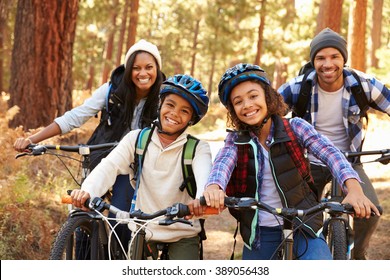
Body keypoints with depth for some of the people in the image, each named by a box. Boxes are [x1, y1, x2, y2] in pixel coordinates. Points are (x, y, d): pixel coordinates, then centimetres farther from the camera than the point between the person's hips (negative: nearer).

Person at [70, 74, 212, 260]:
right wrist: (87, 190, -37)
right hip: (142, 230, 1)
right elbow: (109, 166, -15)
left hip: (183, 236, -1)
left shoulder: (198, 148, -5)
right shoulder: (136, 139, 0)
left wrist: (202, 198, -51)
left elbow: (203, 173, -26)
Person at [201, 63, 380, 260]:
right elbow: (223, 163, -22)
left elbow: (329, 153, -20)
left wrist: (353, 188, -42)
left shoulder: (295, 127, -6)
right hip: (259, 234, 2)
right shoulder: (236, 140, -1)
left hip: (302, 228, -2)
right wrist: (214, 187, -47)